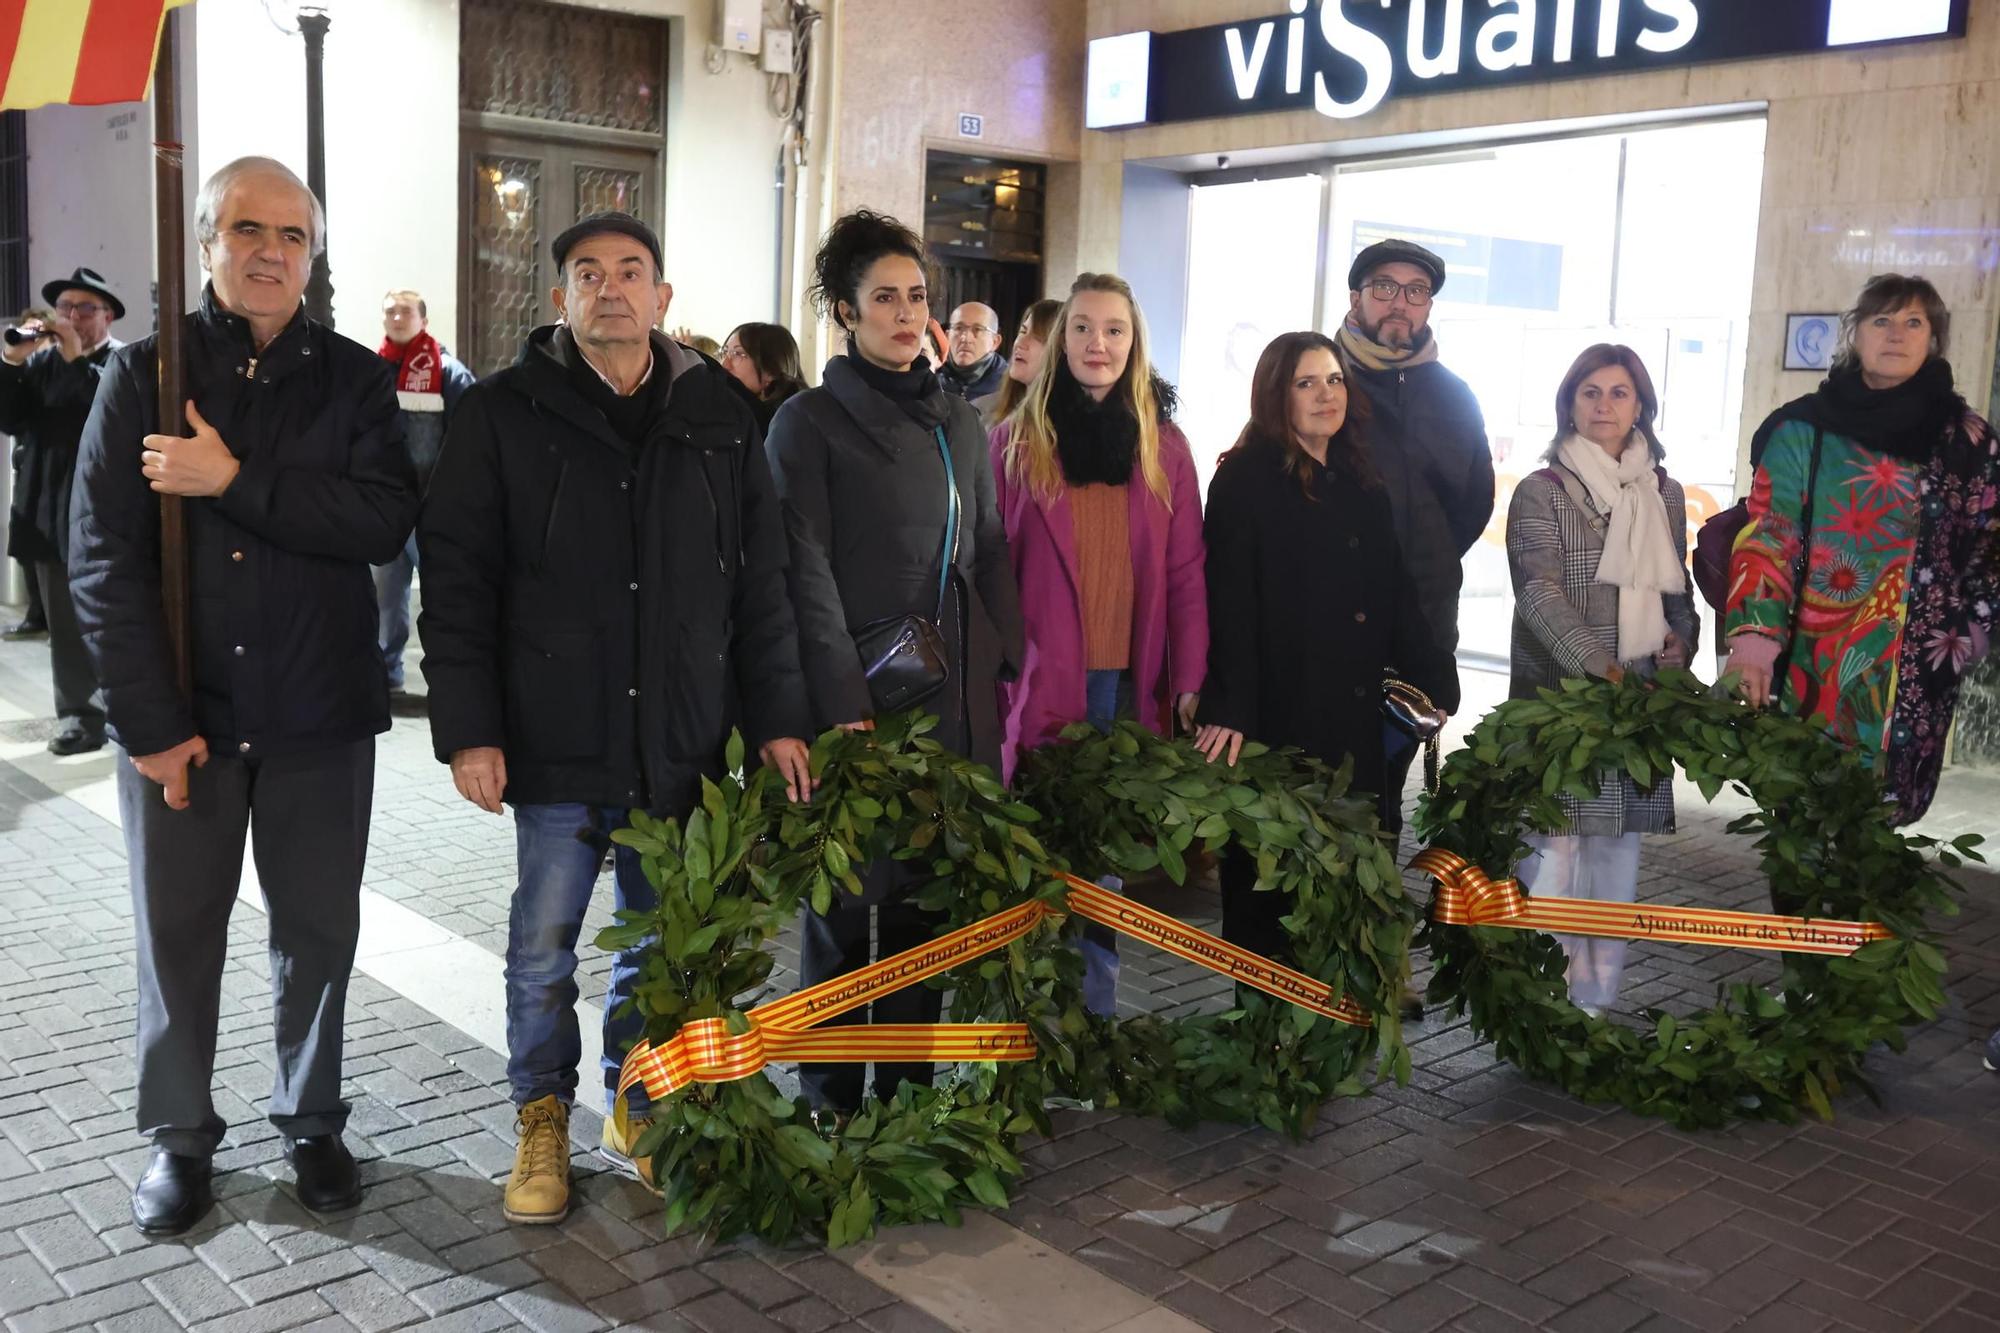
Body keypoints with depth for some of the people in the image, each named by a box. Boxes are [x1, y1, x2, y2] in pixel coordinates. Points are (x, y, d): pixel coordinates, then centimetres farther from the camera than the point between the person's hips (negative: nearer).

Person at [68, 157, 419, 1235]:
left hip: (320, 716, 1)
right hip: (180, 717, 0)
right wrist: (150, 721, -11)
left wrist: (236, 480, -22)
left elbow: (386, 519, -14)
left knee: (319, 931, 10)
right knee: (178, 933, 10)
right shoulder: (144, 373, 0)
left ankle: (311, 1121, 29)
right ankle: (178, 1135, 29)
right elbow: (102, 559, -5)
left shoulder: (352, 378, 2)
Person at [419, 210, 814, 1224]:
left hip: (682, 744, 2)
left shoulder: (718, 418, 8)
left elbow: (760, 582, 9)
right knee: (543, 946, 7)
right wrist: (468, 729, -9)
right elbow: (455, 580, -2)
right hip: (557, 741, -2)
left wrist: (776, 718, 5)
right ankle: (543, 1122, 27)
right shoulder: (504, 415, 0)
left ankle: (636, 1110, 32)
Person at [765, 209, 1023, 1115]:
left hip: (956, 699, 5)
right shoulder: (811, 421, -1)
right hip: (858, 696, -5)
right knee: (846, 900, 1)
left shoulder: (959, 421, 15)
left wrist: (1014, 670, 7)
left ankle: (908, 1089, 22)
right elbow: (807, 572, -8)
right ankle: (831, 1106, 15)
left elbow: (989, 554, 16)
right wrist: (848, 704, -15)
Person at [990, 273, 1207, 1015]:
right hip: (1042, 683, -2)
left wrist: (1191, 679, 0)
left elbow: (1186, 571, 6)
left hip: (1130, 686, 2)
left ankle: (1097, 1004, 22)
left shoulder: (1164, 447, 8)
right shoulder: (1017, 441, 3)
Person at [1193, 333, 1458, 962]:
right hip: (1275, 713, -6)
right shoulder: (1245, 480, -5)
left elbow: (1395, 596, 17)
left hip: (1352, 716, 6)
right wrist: (1227, 709, -21)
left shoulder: (1361, 484, 15)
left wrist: (1435, 682, 12)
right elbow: (1229, 602, -14)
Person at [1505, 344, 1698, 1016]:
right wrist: (1602, 669, -24)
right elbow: (1540, 591, -13)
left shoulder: (1665, 494, 14)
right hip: (1558, 694, -5)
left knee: (1617, 850, 8)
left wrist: (1682, 637, 3)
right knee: (1553, 848, -8)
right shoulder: (1541, 492, -2)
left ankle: (1596, 1000, 17)